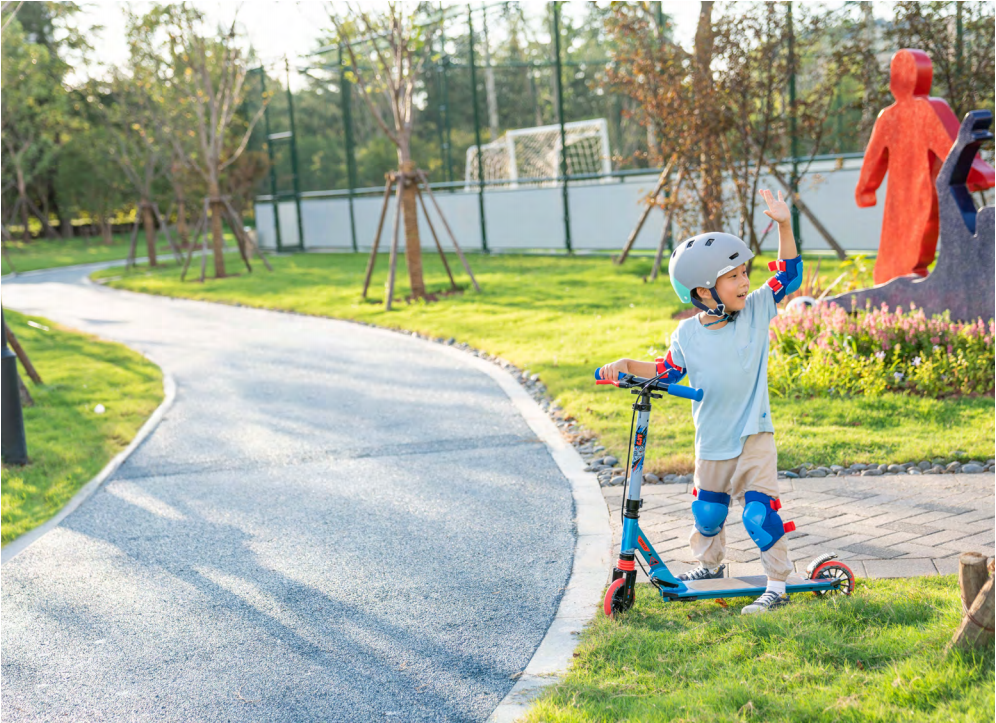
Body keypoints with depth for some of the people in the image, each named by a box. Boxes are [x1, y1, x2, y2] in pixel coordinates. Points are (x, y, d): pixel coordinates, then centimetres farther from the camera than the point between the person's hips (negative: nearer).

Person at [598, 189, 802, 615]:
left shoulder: (757, 310, -5)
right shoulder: (687, 335, -5)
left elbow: (789, 275, -1)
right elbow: (668, 371, 9)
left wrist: (784, 225, -12)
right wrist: (627, 365, -4)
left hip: (753, 436, -2)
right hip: (711, 443, 2)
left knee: (760, 511, -11)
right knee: (706, 510, 18)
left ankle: (777, 586, 0)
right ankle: (709, 563, 44)